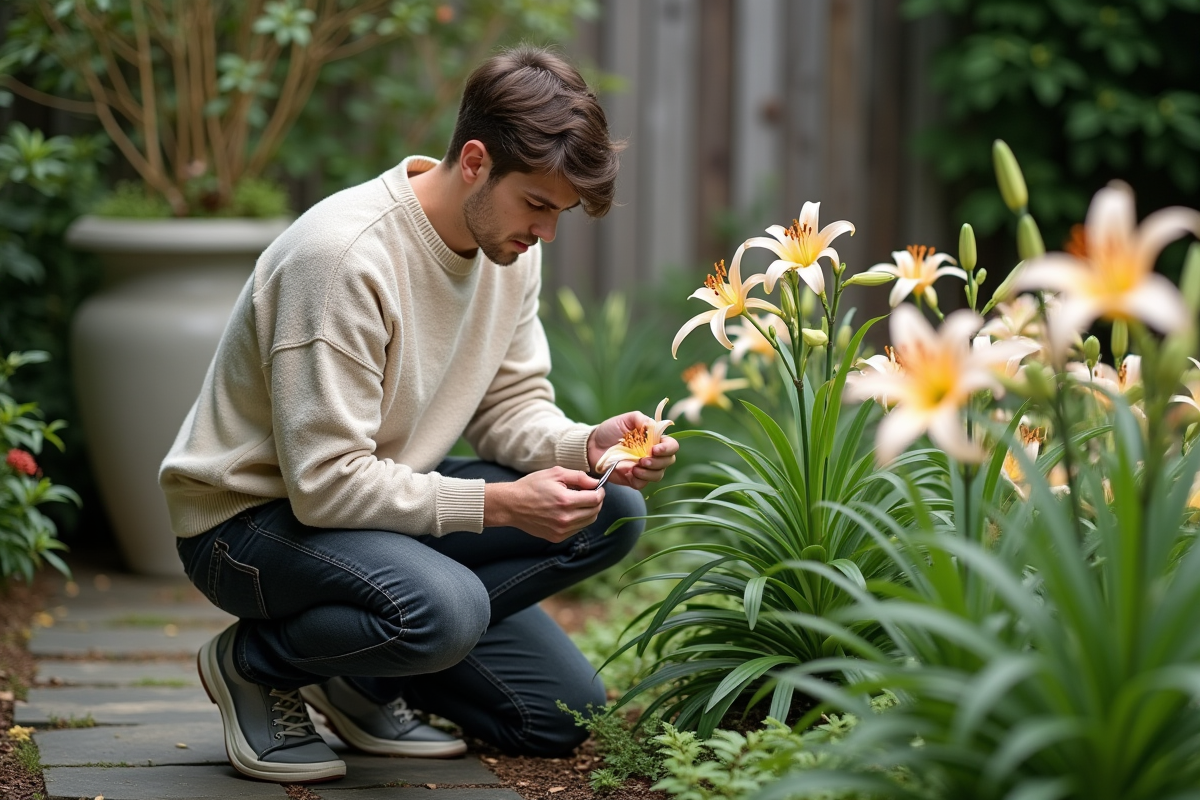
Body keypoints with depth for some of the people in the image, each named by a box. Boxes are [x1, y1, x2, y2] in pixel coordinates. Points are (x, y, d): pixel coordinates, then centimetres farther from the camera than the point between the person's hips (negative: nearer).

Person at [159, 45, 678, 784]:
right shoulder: (345, 256, -28)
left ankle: (363, 675, 0)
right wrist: (499, 504, -31)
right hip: (252, 516, -8)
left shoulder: (511, 243, -2)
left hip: (392, 494, 8)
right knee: (443, 609, -36)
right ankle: (254, 661, -4)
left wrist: (584, 448, -18)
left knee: (611, 513, -7)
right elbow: (325, 483, -28)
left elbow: (511, 405, 4)